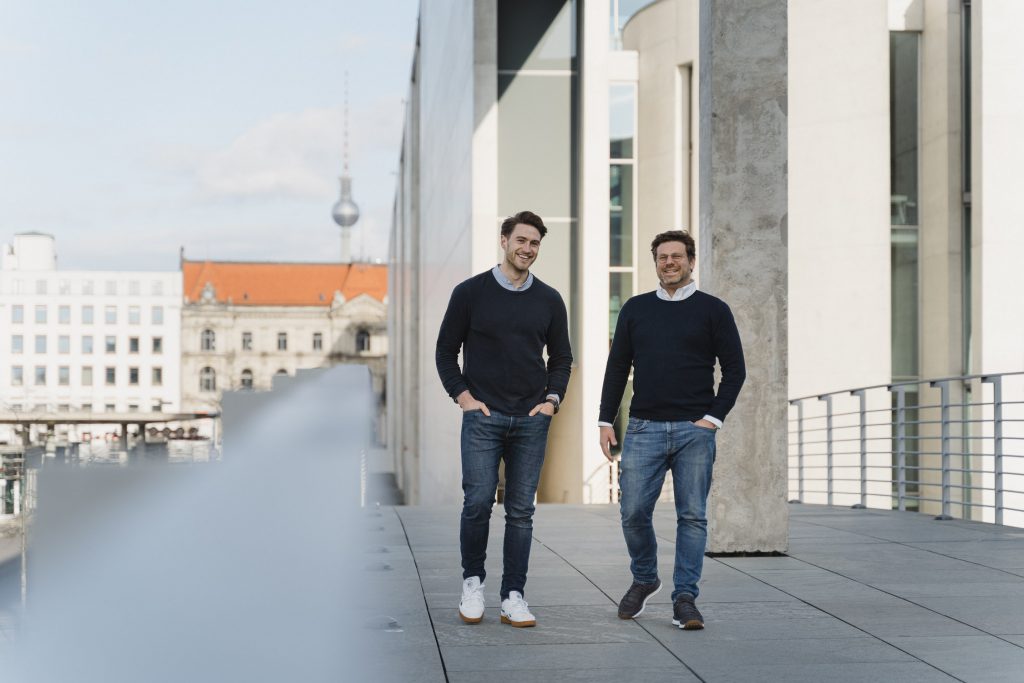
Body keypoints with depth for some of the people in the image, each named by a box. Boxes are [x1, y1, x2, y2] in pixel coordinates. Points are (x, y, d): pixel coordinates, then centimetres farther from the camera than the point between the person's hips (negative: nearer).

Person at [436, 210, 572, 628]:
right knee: (478, 502, -7)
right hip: (483, 416, -2)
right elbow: (446, 351, 5)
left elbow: (561, 357, 16)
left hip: (531, 420, 3)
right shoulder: (471, 292, 0)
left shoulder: (548, 300, 8)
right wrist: (464, 398, -5)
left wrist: (551, 400, 2)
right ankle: (473, 581, 14)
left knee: (521, 510, 3)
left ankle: (513, 597, 8)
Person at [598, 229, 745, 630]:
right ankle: (644, 581, 22)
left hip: (694, 431, -2)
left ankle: (685, 599, 4)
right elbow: (617, 368, 12)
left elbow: (735, 369, 4)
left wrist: (714, 417, -6)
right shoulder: (636, 309, 12)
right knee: (633, 513, -2)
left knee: (692, 517, -1)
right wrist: (606, 420, 4)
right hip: (644, 428, 2)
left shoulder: (713, 310, 5)